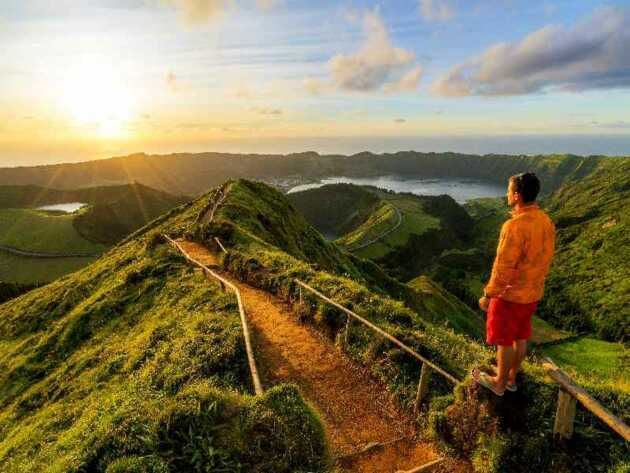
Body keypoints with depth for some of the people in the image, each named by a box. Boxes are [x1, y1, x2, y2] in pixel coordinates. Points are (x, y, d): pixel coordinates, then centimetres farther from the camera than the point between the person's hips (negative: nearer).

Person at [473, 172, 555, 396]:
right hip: (532, 293, 8)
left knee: (505, 341, 10)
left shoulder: (515, 226, -28)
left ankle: (499, 383, 28)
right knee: (520, 338, 21)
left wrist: (488, 296, -14)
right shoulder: (546, 221, -1)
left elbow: (503, 267, -25)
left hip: (510, 294, -8)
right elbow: (542, 259, 9)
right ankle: (511, 378, 39)